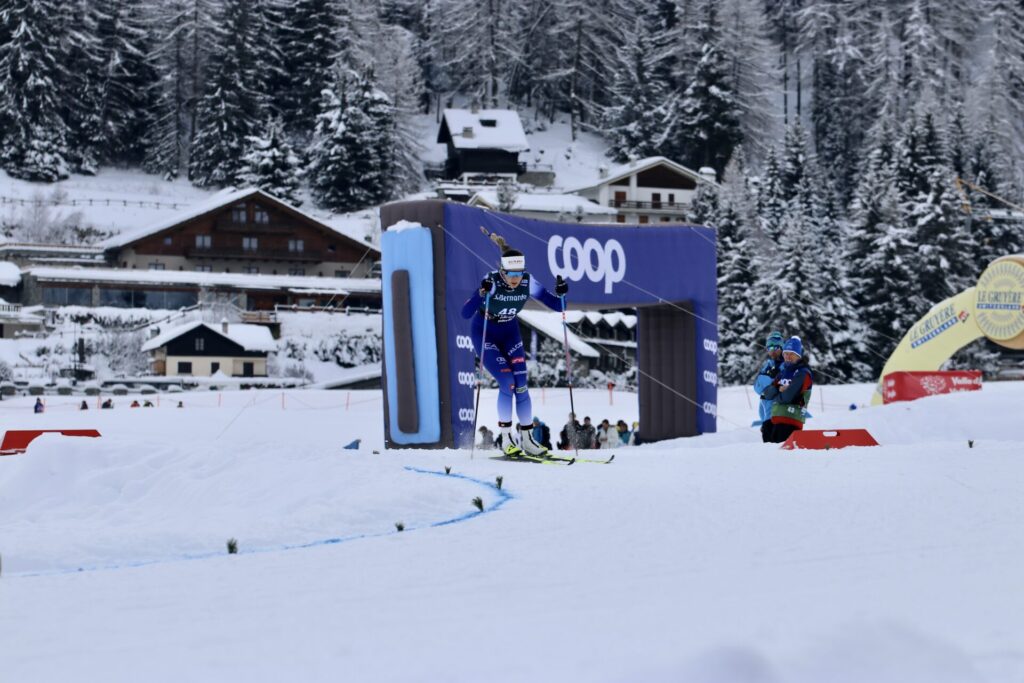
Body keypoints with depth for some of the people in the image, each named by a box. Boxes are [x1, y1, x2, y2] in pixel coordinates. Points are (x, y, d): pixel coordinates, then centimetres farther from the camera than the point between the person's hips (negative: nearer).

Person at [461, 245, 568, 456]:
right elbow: (466, 313, -37)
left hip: (509, 333, 4)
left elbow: (557, 306, -13)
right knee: (507, 381, -18)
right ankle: (506, 438, -5)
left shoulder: (528, 282, -19)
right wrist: (482, 293, -52)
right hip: (484, 334, -4)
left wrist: (561, 293, -34)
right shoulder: (491, 282, -30)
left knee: (521, 385, -6)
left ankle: (527, 439, 4)